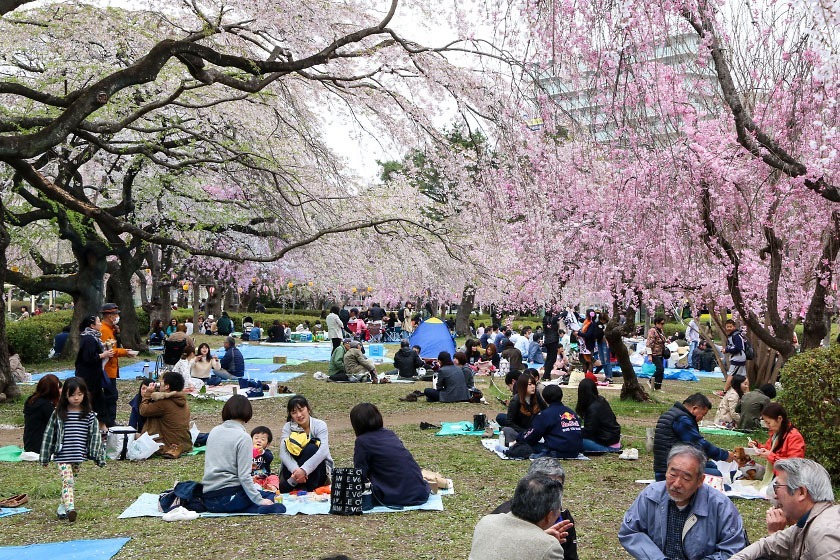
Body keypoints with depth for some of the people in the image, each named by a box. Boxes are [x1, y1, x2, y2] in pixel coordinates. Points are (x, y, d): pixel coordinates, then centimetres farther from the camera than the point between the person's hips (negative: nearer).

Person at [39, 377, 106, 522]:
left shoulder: (89, 415, 2)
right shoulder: (58, 414, 1)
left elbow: (95, 436, 4)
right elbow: (49, 435, 6)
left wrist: (98, 457, 1)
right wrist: (45, 457, 7)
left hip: (79, 456, 2)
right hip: (62, 455, -2)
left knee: (70, 482, 10)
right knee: (67, 480, -14)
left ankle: (63, 506, 25)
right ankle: (70, 508, -25)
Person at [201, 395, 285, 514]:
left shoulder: (214, 432, 11)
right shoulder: (243, 437, -8)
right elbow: (244, 476, -15)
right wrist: (259, 500, -11)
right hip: (227, 496, -6)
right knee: (271, 497, 9)